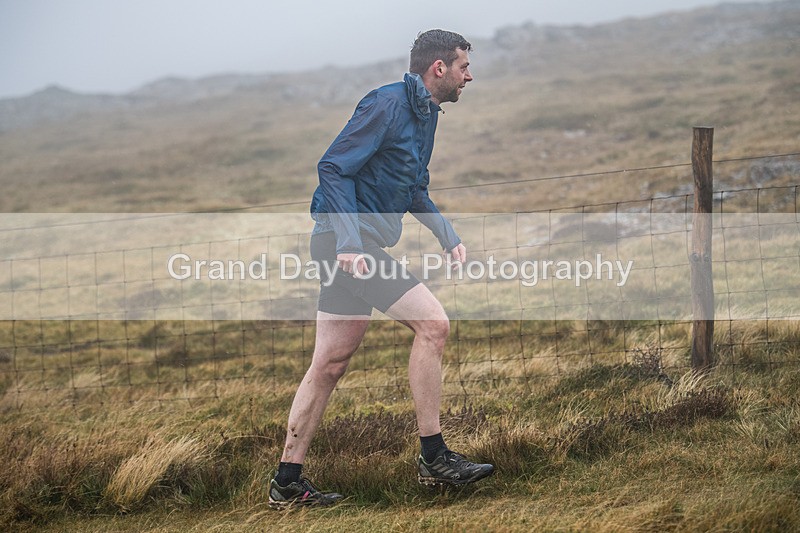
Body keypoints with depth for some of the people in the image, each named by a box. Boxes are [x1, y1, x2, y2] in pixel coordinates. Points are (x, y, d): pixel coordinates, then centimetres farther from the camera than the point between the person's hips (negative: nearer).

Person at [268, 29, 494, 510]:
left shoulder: (425, 114, 18)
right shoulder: (387, 104, -13)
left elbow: (414, 192, 28)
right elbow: (333, 168, -18)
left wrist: (448, 237, 13)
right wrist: (349, 243, -25)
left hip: (359, 245, 10)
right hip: (351, 240, -10)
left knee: (331, 362, 9)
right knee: (433, 324, -14)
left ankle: (288, 482, 13)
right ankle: (434, 457, -8)